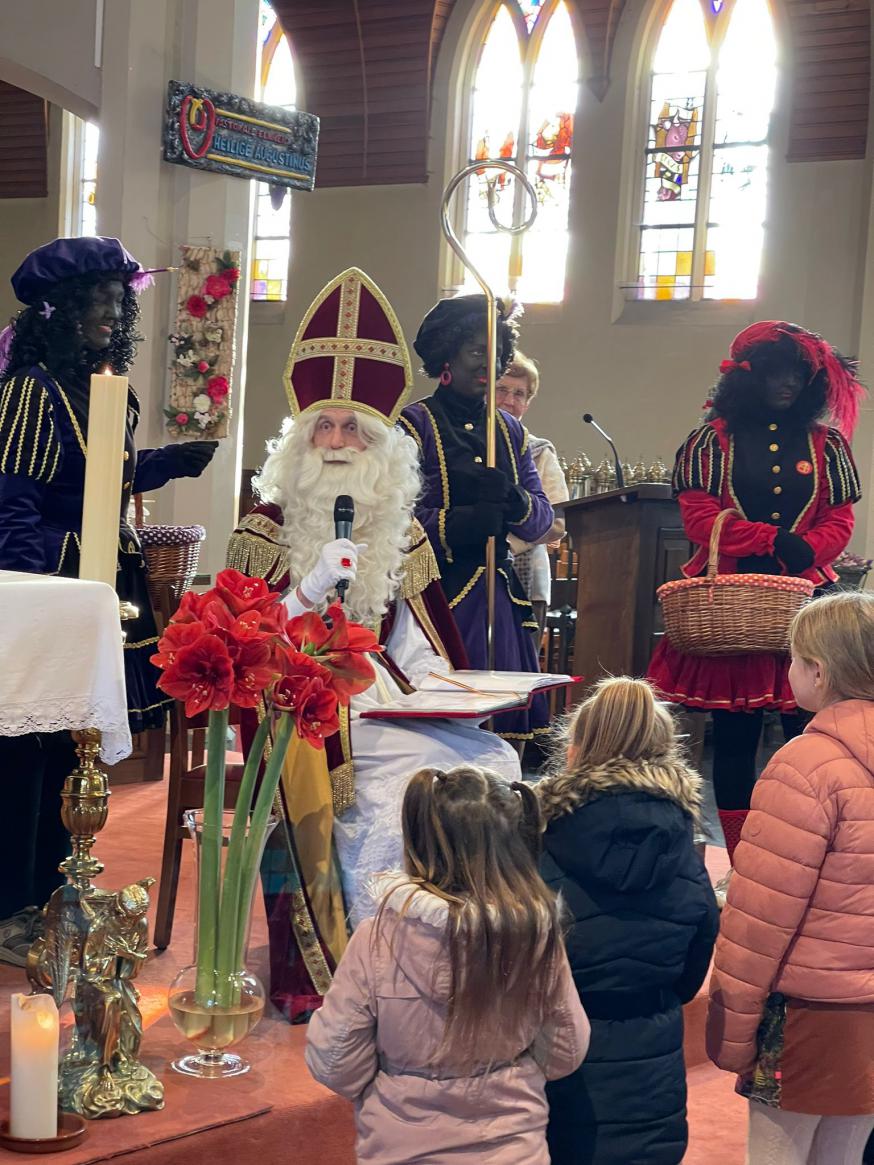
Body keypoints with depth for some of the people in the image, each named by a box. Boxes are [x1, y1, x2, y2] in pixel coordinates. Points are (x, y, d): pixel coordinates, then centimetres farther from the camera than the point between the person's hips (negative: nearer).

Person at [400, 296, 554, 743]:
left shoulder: (510, 430, 18)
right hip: (437, 594, -5)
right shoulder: (415, 423, -1)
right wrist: (458, 524, -24)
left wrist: (512, 500, -11)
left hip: (499, 599, 6)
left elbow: (542, 517, 11)